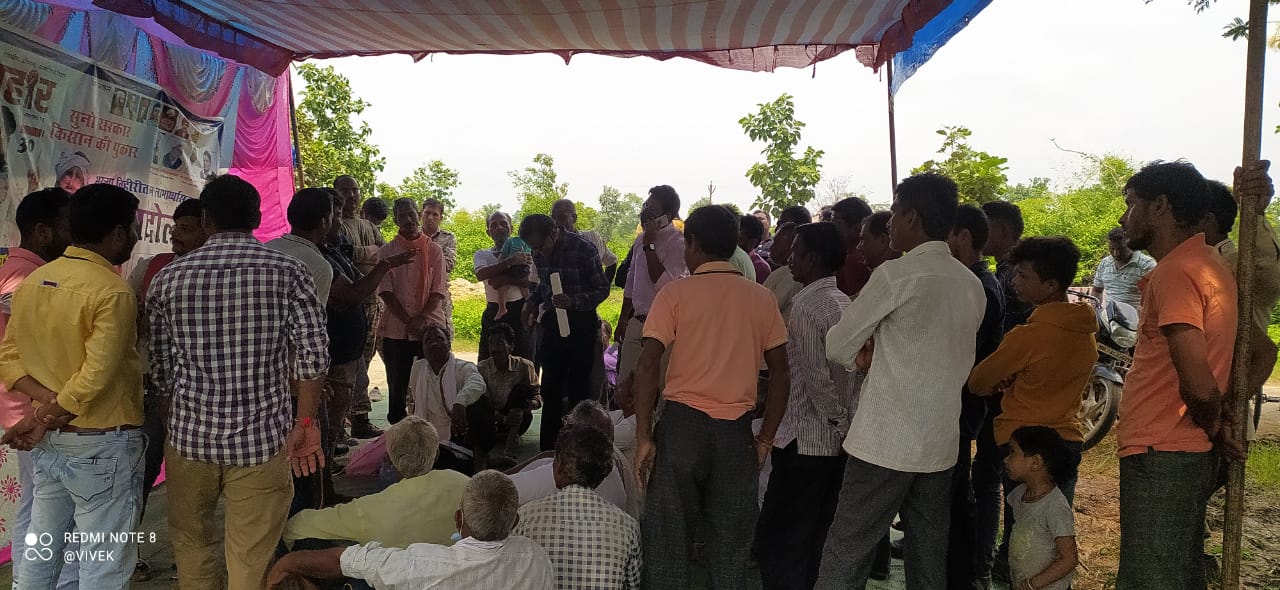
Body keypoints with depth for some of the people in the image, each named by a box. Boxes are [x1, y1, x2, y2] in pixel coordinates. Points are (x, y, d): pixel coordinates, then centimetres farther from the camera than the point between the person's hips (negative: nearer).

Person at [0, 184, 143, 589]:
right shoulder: (112, 291, -19)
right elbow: (95, 379, -23)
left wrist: (47, 398, -6)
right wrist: (45, 420, -11)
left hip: (49, 441, 8)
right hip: (101, 443, -8)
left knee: (40, 548, 20)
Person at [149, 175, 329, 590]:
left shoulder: (169, 278, 0)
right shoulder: (288, 273, -5)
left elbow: (160, 369, 5)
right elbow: (313, 356, -12)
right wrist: (305, 423, -3)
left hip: (190, 435, 2)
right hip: (263, 439, -2)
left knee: (191, 542, 21)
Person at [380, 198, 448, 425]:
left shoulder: (434, 250, 6)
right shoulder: (387, 251, 6)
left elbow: (438, 290, 0)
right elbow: (385, 291, -1)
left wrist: (421, 319, -14)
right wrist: (408, 321, -12)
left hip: (430, 327, 0)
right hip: (396, 329, 1)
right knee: (397, 386, 5)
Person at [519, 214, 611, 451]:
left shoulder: (584, 249, -16)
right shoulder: (539, 253, 3)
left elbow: (602, 289, -13)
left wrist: (573, 302, -28)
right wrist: (533, 302, 0)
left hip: (580, 323, -6)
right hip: (553, 322, 6)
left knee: (578, 388, -1)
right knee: (551, 388, 12)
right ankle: (548, 448, 22)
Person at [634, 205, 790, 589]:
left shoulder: (676, 293, -3)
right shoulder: (762, 299, 6)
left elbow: (647, 366, -10)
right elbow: (780, 374, 5)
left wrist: (644, 437, -6)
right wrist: (765, 439, 12)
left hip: (682, 424, -2)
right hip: (736, 430, 3)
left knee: (669, 533, 10)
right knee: (731, 540, 13)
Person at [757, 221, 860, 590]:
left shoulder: (806, 307, -15)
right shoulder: (846, 304, 10)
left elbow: (816, 378, -19)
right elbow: (856, 369, 10)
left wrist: (839, 420, -10)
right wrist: (846, 422, 10)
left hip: (804, 441, -8)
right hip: (837, 443, 9)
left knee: (777, 537, 0)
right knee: (819, 538, 16)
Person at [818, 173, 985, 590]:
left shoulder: (896, 275, -13)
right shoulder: (972, 285, 8)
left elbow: (837, 345, -7)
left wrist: (865, 358, 13)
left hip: (885, 442, -7)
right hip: (941, 443, 7)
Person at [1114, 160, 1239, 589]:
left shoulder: (1174, 273, -18)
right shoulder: (1212, 266, 13)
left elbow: (1199, 386, -26)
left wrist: (1211, 424, -5)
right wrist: (1224, 420, 11)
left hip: (1159, 458, -10)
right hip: (1194, 456, 10)